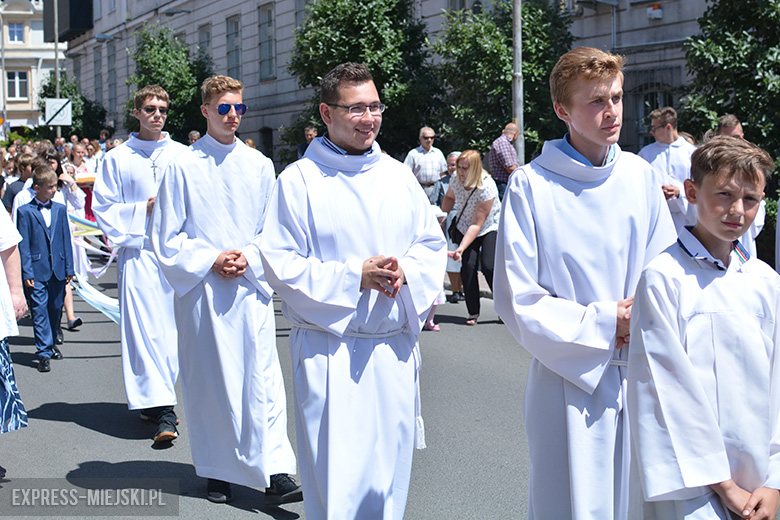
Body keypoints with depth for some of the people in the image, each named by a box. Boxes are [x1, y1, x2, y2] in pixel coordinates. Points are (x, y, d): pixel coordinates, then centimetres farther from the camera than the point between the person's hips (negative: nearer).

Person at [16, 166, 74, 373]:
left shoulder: (60, 209, 9)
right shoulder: (25, 212, -3)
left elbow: (66, 239, 11)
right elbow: (23, 245, -4)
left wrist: (69, 268, 7)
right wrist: (26, 272, -10)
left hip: (58, 269, 4)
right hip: (37, 270, -4)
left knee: (55, 307, 13)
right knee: (40, 309, -5)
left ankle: (50, 343, 31)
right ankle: (43, 352, -3)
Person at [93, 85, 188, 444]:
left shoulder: (183, 155, 10)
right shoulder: (117, 159, 6)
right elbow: (103, 209, 4)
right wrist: (144, 209, -8)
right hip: (138, 253, -2)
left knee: (173, 327, 5)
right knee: (145, 327, -9)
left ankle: (153, 400, 21)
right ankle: (162, 408, -9)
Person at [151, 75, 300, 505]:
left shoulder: (259, 166, 9)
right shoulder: (183, 167, 1)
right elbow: (166, 238, 1)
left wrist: (248, 258, -6)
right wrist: (210, 261, -10)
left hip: (251, 287, 1)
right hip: (201, 288, -1)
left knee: (262, 377, -5)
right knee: (209, 379, 5)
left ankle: (275, 473, -4)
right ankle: (218, 471, 17)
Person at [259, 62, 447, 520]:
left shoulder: (398, 176, 10)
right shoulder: (299, 181, -5)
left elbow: (433, 244, 13)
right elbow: (281, 263, -8)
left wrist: (406, 272, -9)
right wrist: (354, 277, -17)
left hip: (395, 348, 5)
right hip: (330, 353, -4)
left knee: (390, 474, 13)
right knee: (336, 478, -3)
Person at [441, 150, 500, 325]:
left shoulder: (487, 187, -31)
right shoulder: (456, 181, -15)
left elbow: (477, 225, -31)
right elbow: (449, 198, 13)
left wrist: (461, 248, -37)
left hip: (490, 228, -4)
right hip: (464, 227, 4)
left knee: (488, 266, -21)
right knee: (468, 265, -13)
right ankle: (473, 312, -3)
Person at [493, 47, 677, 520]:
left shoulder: (641, 176, 5)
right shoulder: (531, 186, -8)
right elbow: (517, 300, -8)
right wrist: (603, 323, -13)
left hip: (641, 376, 4)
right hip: (570, 378, -4)